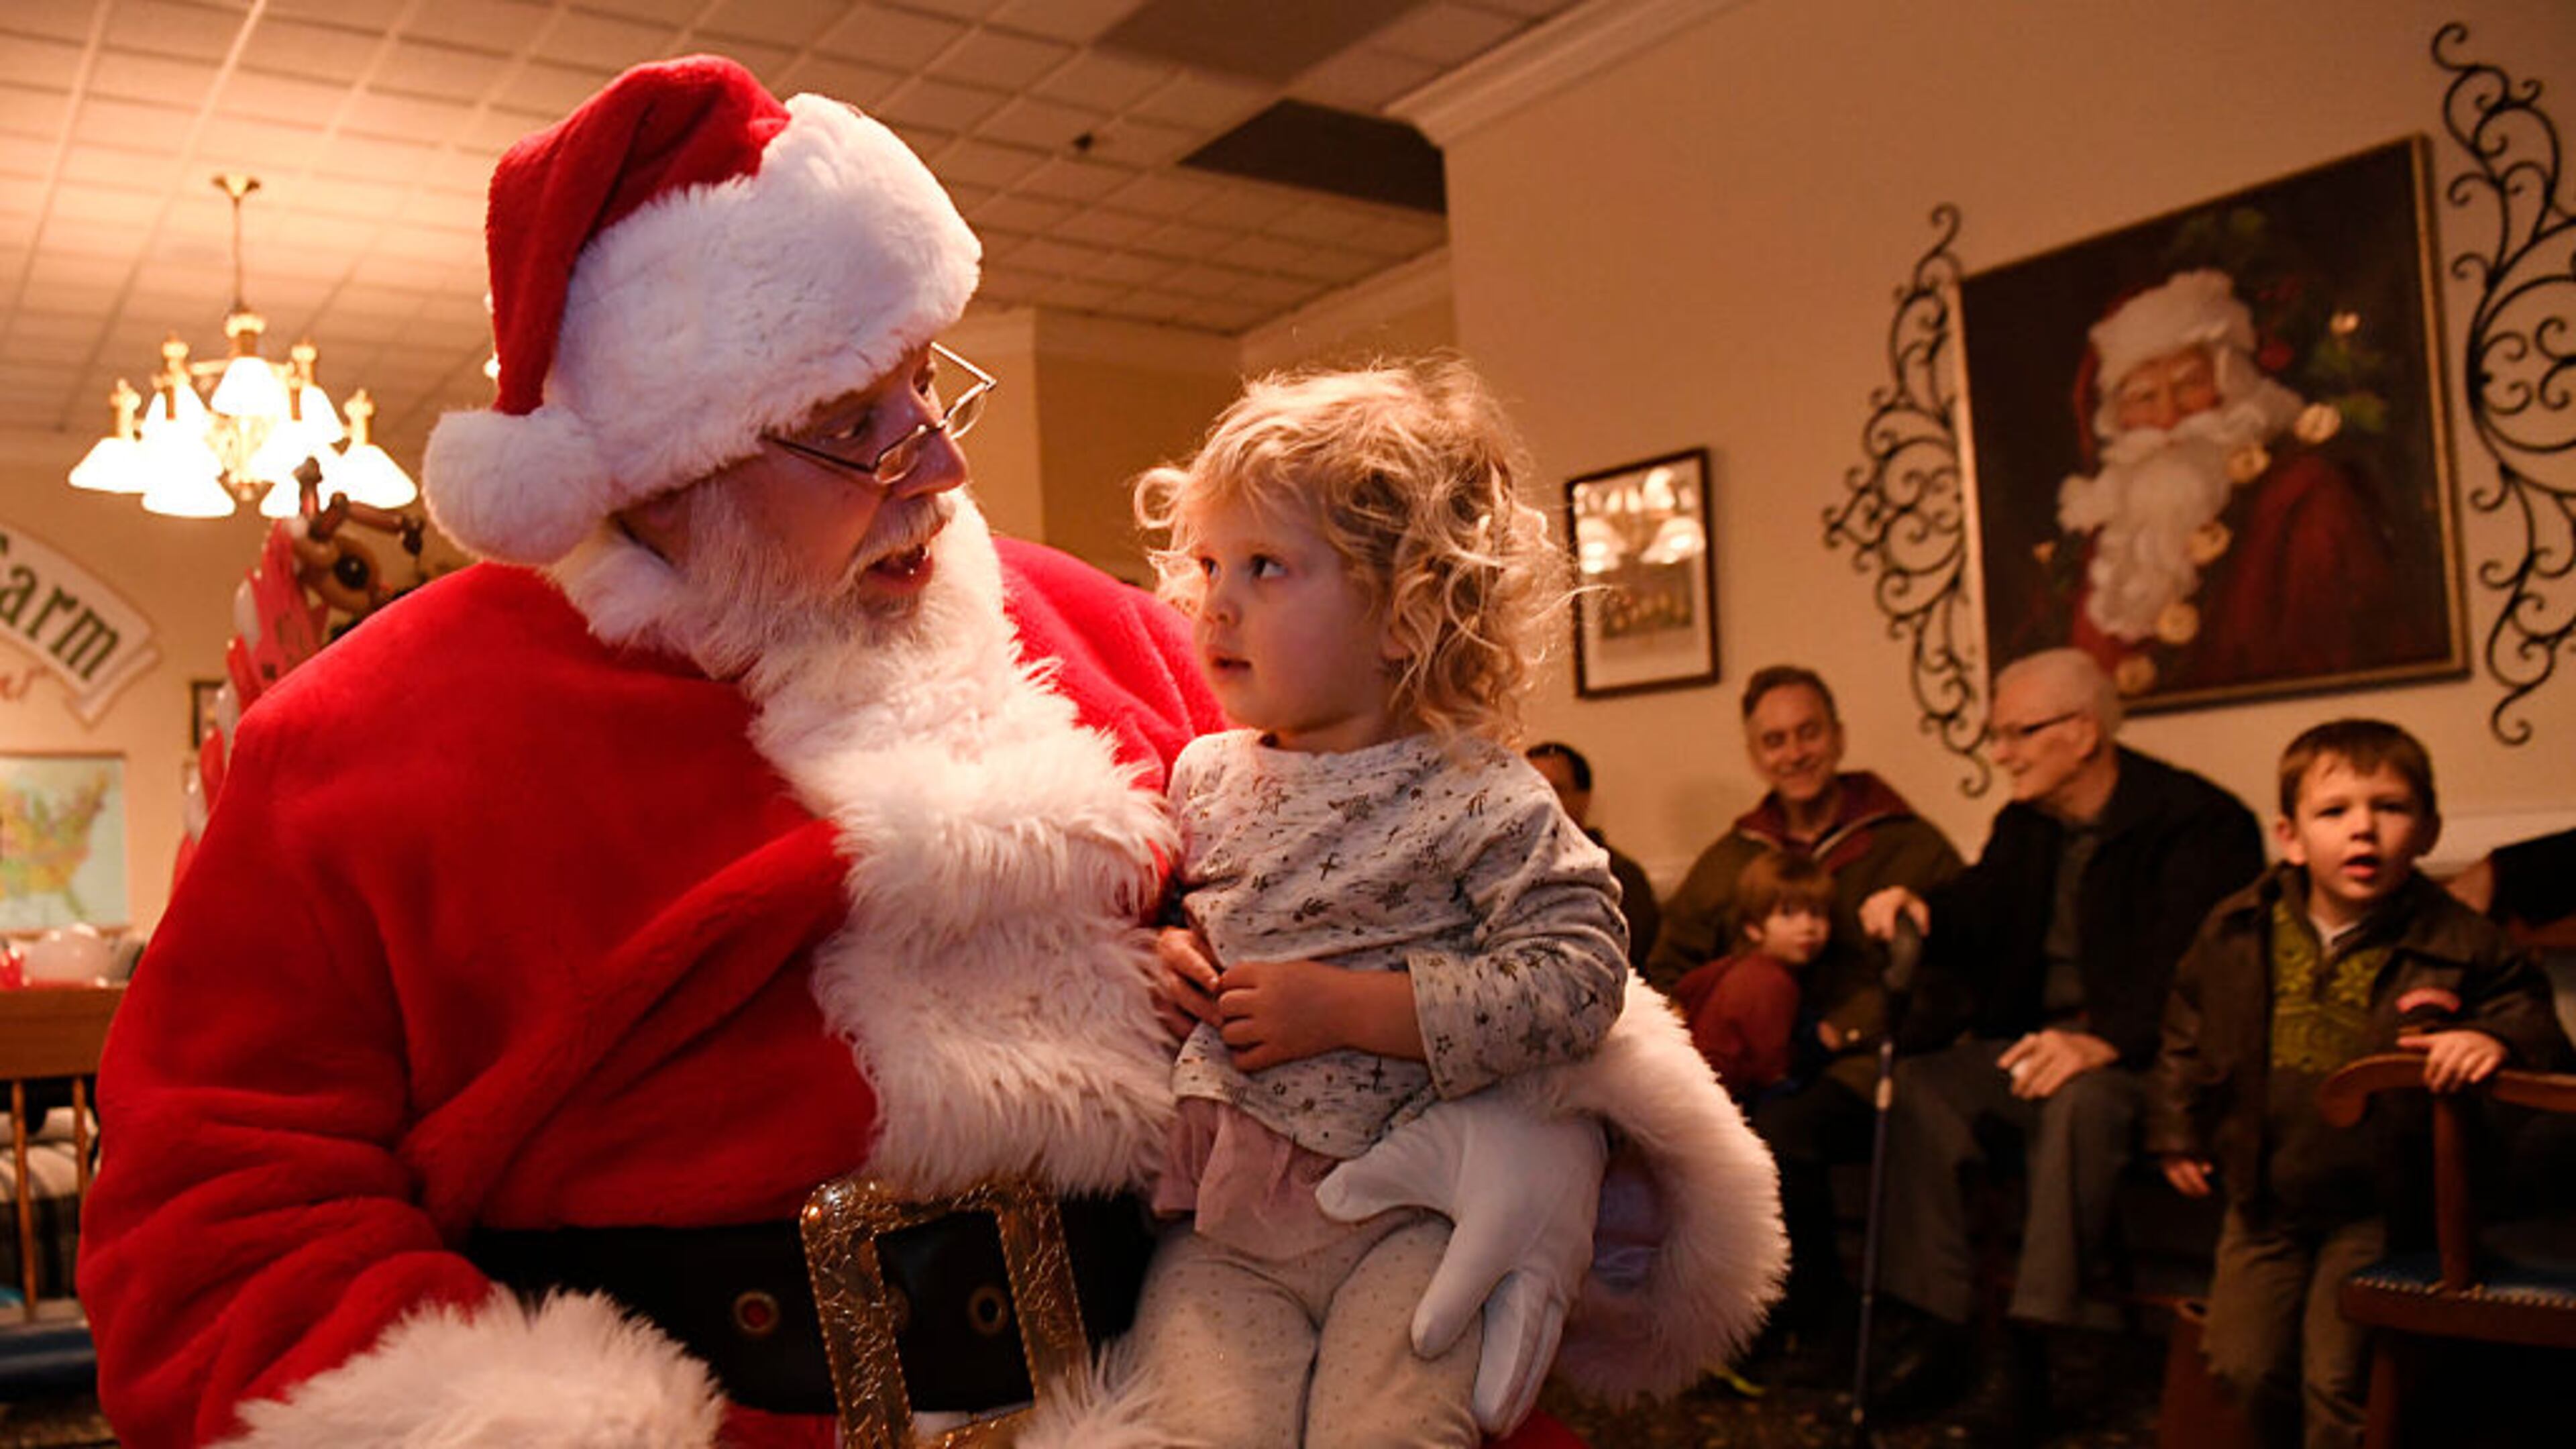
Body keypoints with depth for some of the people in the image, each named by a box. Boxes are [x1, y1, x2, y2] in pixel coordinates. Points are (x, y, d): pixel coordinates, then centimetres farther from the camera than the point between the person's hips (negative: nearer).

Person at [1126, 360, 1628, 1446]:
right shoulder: (1205, 777, 8)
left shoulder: (1480, 800, -9)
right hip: (1219, 1216, 4)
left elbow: (1576, 979, -18)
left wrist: (1346, 1007, -20)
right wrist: (1158, 960, 2)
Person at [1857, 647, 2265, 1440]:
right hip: (2034, 1038, 7)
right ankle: (1940, 1327, -14)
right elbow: (1976, 918, 9)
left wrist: (2103, 1042, -38)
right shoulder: (2026, 825, 13)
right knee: (1923, 1079, -16)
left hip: (2138, 1055, -7)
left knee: (2081, 1099, -37)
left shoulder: (2198, 822, -12)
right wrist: (1916, 908, -15)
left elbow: (2187, 967, -23)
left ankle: (2030, 1346, -31)